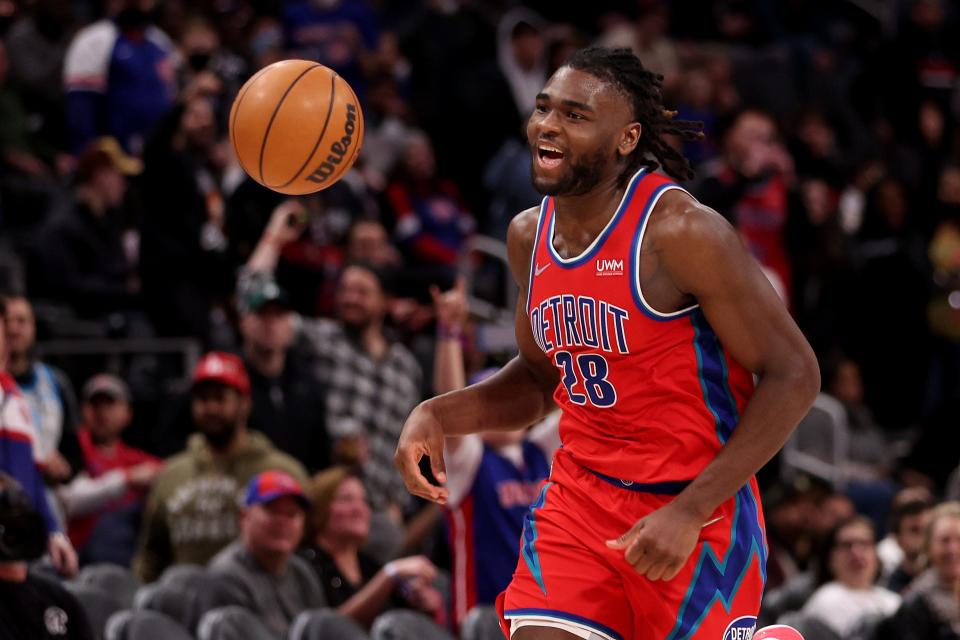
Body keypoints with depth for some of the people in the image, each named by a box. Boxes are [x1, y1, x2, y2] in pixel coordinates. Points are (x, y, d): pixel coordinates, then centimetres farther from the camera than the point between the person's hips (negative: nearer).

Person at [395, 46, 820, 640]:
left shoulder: (682, 232, -18)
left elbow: (793, 375, -17)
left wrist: (690, 511, -21)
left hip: (698, 508, -5)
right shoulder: (529, 236, 5)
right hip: (581, 497, 6)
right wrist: (436, 415, 1)